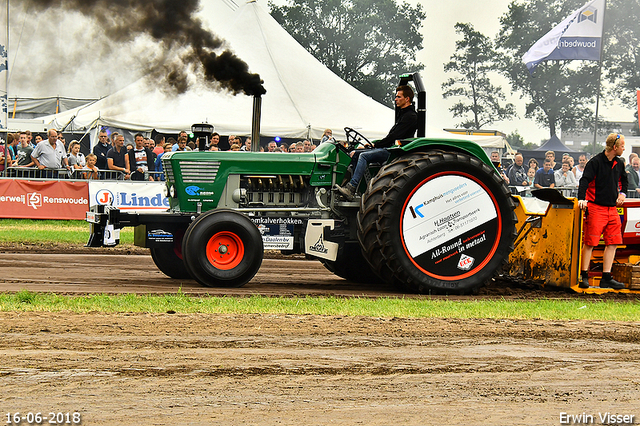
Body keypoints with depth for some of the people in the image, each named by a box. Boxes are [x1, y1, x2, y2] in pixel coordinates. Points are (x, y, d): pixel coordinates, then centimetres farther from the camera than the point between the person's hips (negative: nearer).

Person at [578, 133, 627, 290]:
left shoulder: (618, 164, 12)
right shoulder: (596, 162, -10)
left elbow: (624, 179, 31)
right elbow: (584, 180, -19)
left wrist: (622, 193, 15)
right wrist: (581, 199, -32)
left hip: (612, 209, 7)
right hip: (596, 208, -7)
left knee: (613, 242, 4)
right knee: (590, 242, -6)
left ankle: (606, 278, 9)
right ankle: (584, 276, 0)